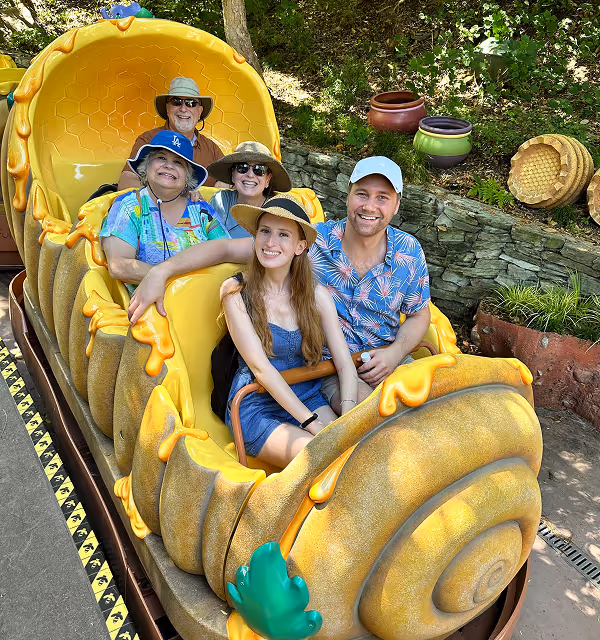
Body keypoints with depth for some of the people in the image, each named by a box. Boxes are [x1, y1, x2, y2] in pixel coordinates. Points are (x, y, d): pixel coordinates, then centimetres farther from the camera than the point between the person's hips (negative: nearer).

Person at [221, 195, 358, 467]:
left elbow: (345, 364, -3)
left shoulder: (317, 294, 1)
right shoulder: (236, 292, -8)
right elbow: (260, 366, -14)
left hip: (309, 398, 4)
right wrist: (312, 423, -20)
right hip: (257, 410, -3)